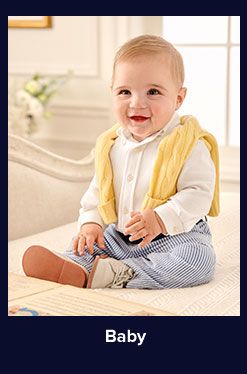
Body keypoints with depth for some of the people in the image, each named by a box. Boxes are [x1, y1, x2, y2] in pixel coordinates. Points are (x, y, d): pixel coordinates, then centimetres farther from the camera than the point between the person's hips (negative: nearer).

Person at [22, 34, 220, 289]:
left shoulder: (188, 144, -14)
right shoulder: (110, 145, 5)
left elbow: (199, 193, -19)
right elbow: (96, 191, 15)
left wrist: (161, 219, -31)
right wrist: (91, 222, -1)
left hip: (174, 234, -6)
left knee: (199, 259, -32)